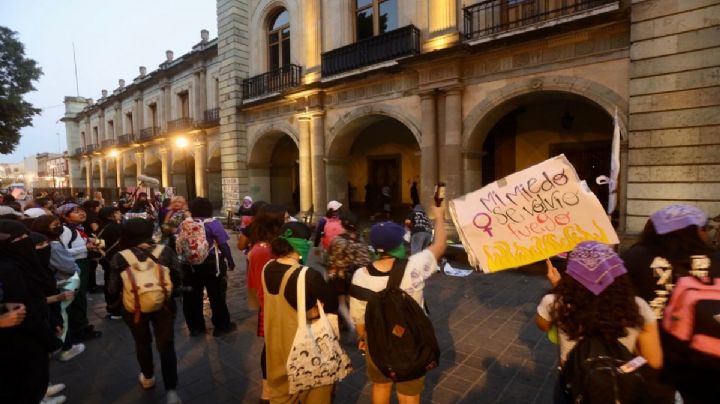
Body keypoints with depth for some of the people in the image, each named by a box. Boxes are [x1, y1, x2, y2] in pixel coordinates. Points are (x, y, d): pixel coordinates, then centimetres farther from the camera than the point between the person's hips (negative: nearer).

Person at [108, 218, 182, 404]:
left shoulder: (119, 258, -14)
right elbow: (178, 278, -4)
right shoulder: (165, 251, -12)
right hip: (164, 305, 0)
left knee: (143, 343, 25)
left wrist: (129, 289, 13)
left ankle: (148, 378, 45)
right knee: (166, 345, 11)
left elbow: (113, 289, -8)